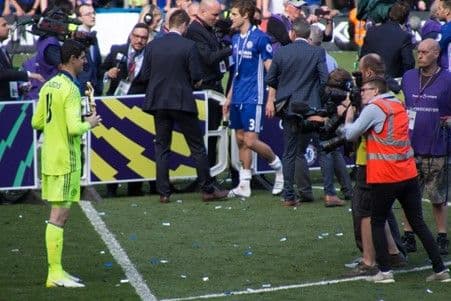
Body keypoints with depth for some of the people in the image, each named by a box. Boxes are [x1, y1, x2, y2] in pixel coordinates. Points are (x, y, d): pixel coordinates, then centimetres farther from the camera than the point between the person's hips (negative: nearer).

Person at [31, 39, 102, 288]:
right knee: (59, 215, -7)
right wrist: (90, 124, -4)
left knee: (59, 214, 14)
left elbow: (37, 122, 15)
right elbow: (74, 128, -22)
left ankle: (56, 270, 18)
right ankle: (55, 274, -6)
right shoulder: (70, 89, -16)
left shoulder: (49, 86, 10)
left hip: (49, 157, 9)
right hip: (65, 159, -9)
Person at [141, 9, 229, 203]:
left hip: (159, 102, 3)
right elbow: (196, 76, -11)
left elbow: (145, 74, 1)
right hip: (183, 102, -3)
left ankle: (163, 192, 6)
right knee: (197, 147, 6)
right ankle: (207, 190, 9)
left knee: (161, 147, 9)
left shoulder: (152, 46, 0)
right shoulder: (189, 46, -10)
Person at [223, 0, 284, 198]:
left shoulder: (260, 38, -11)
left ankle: (277, 165, 14)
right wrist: (229, 98, 19)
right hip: (237, 99, 8)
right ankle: (244, 185, 12)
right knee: (240, 140, 8)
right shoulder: (235, 39, 12)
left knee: (250, 141, -10)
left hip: (252, 98, -8)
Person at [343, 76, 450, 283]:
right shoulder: (399, 105, 15)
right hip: (409, 174, 7)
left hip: (385, 177, -6)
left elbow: (351, 135, -5)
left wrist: (348, 118, 13)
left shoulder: (373, 108, -8)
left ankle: (385, 271, -2)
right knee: (418, 223, 9)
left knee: (377, 223, 6)